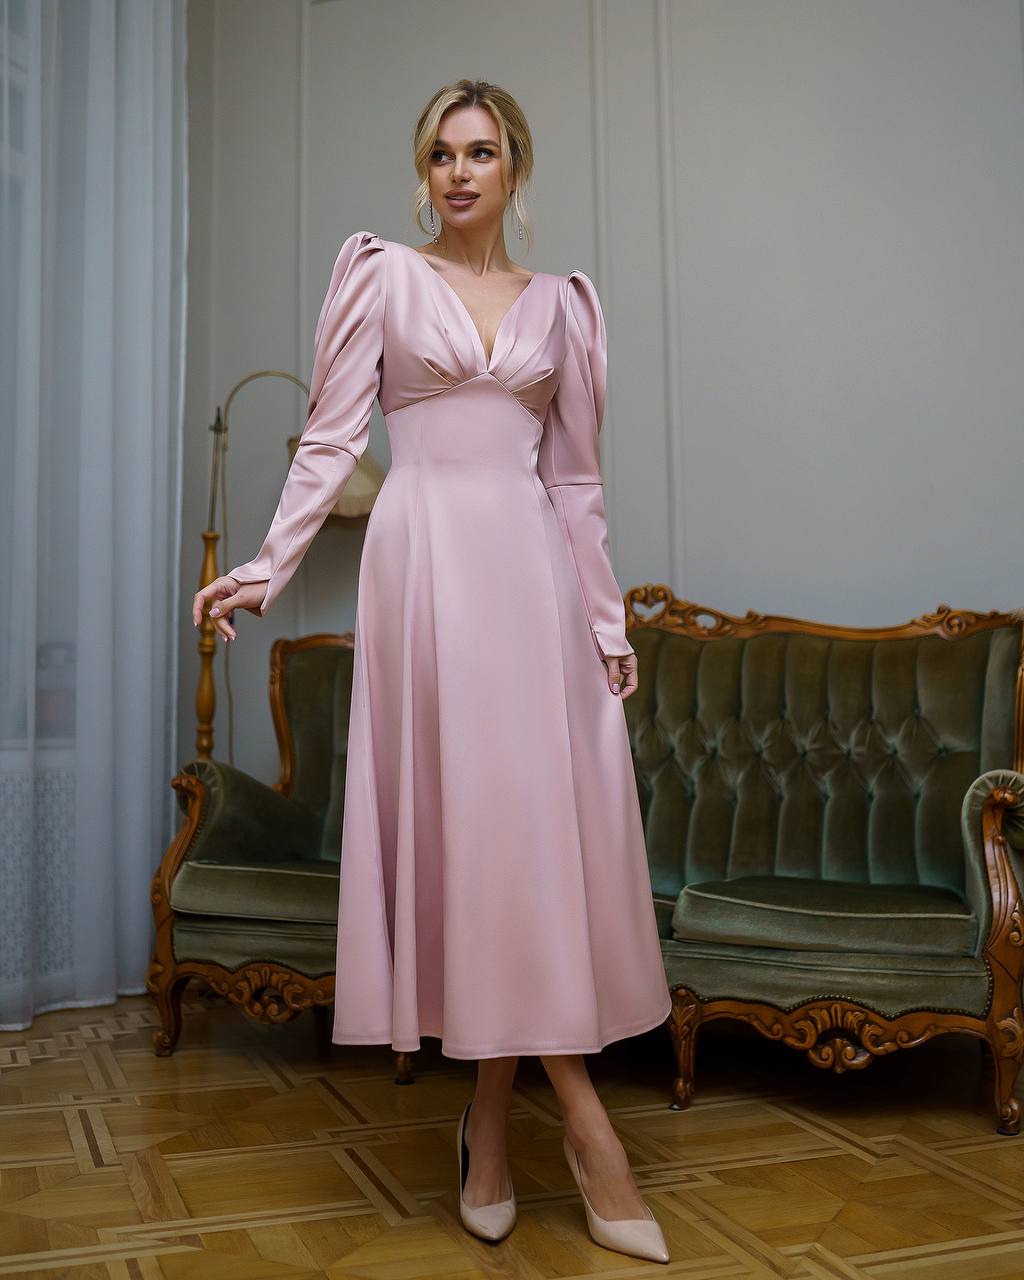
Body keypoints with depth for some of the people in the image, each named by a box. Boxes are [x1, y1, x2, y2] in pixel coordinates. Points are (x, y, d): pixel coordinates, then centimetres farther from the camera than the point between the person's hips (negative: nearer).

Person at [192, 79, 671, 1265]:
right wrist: (267, 567, -8)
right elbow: (329, 439, 2)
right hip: (426, 557, -3)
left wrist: (609, 619, 12)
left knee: (541, 820, -2)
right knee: (462, 818, -5)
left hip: (533, 567, 3)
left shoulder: (560, 303, 15)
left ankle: (491, 1111, 11)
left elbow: (576, 477, 15)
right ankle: (580, 1114, 4)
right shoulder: (381, 275, 8)